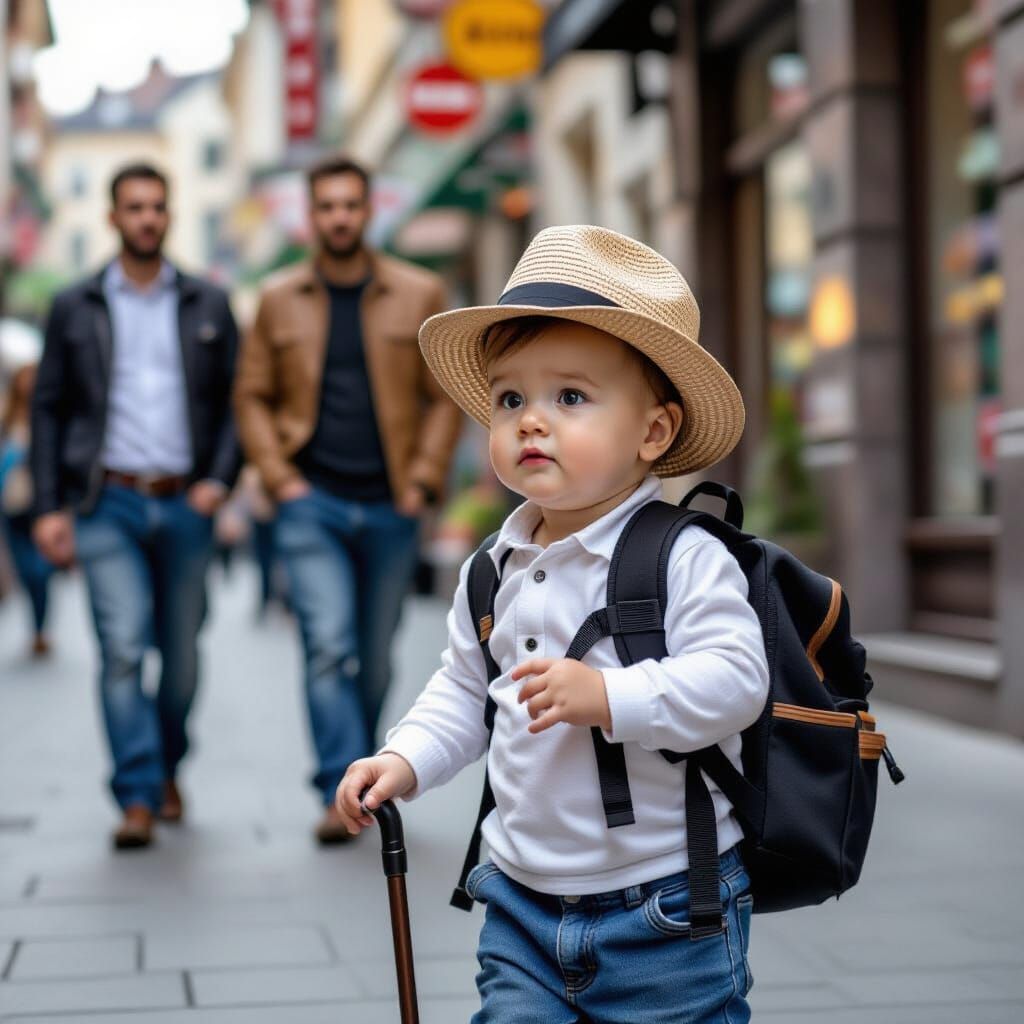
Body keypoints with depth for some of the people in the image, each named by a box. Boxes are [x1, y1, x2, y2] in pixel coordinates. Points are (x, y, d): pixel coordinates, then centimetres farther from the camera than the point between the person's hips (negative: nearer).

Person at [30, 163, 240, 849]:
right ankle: (138, 799, -9)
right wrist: (50, 505, -1)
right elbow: (49, 410, 7)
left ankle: (166, 769, 32)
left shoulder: (208, 305, 9)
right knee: (123, 648, -13)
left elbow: (238, 399, 9)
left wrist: (220, 478, -5)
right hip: (108, 503, -1)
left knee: (182, 655, 9)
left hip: (185, 505, 2)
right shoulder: (76, 309, 7)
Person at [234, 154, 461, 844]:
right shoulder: (280, 301, 6)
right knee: (329, 647, -14)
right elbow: (253, 396, 10)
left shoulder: (419, 295, 5)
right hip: (313, 503, -1)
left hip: (390, 508, 1)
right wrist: (278, 475, -2)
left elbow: (445, 397, 6)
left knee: (375, 659, 10)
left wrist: (424, 478, -4)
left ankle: (358, 773, 28)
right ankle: (344, 793, -12)